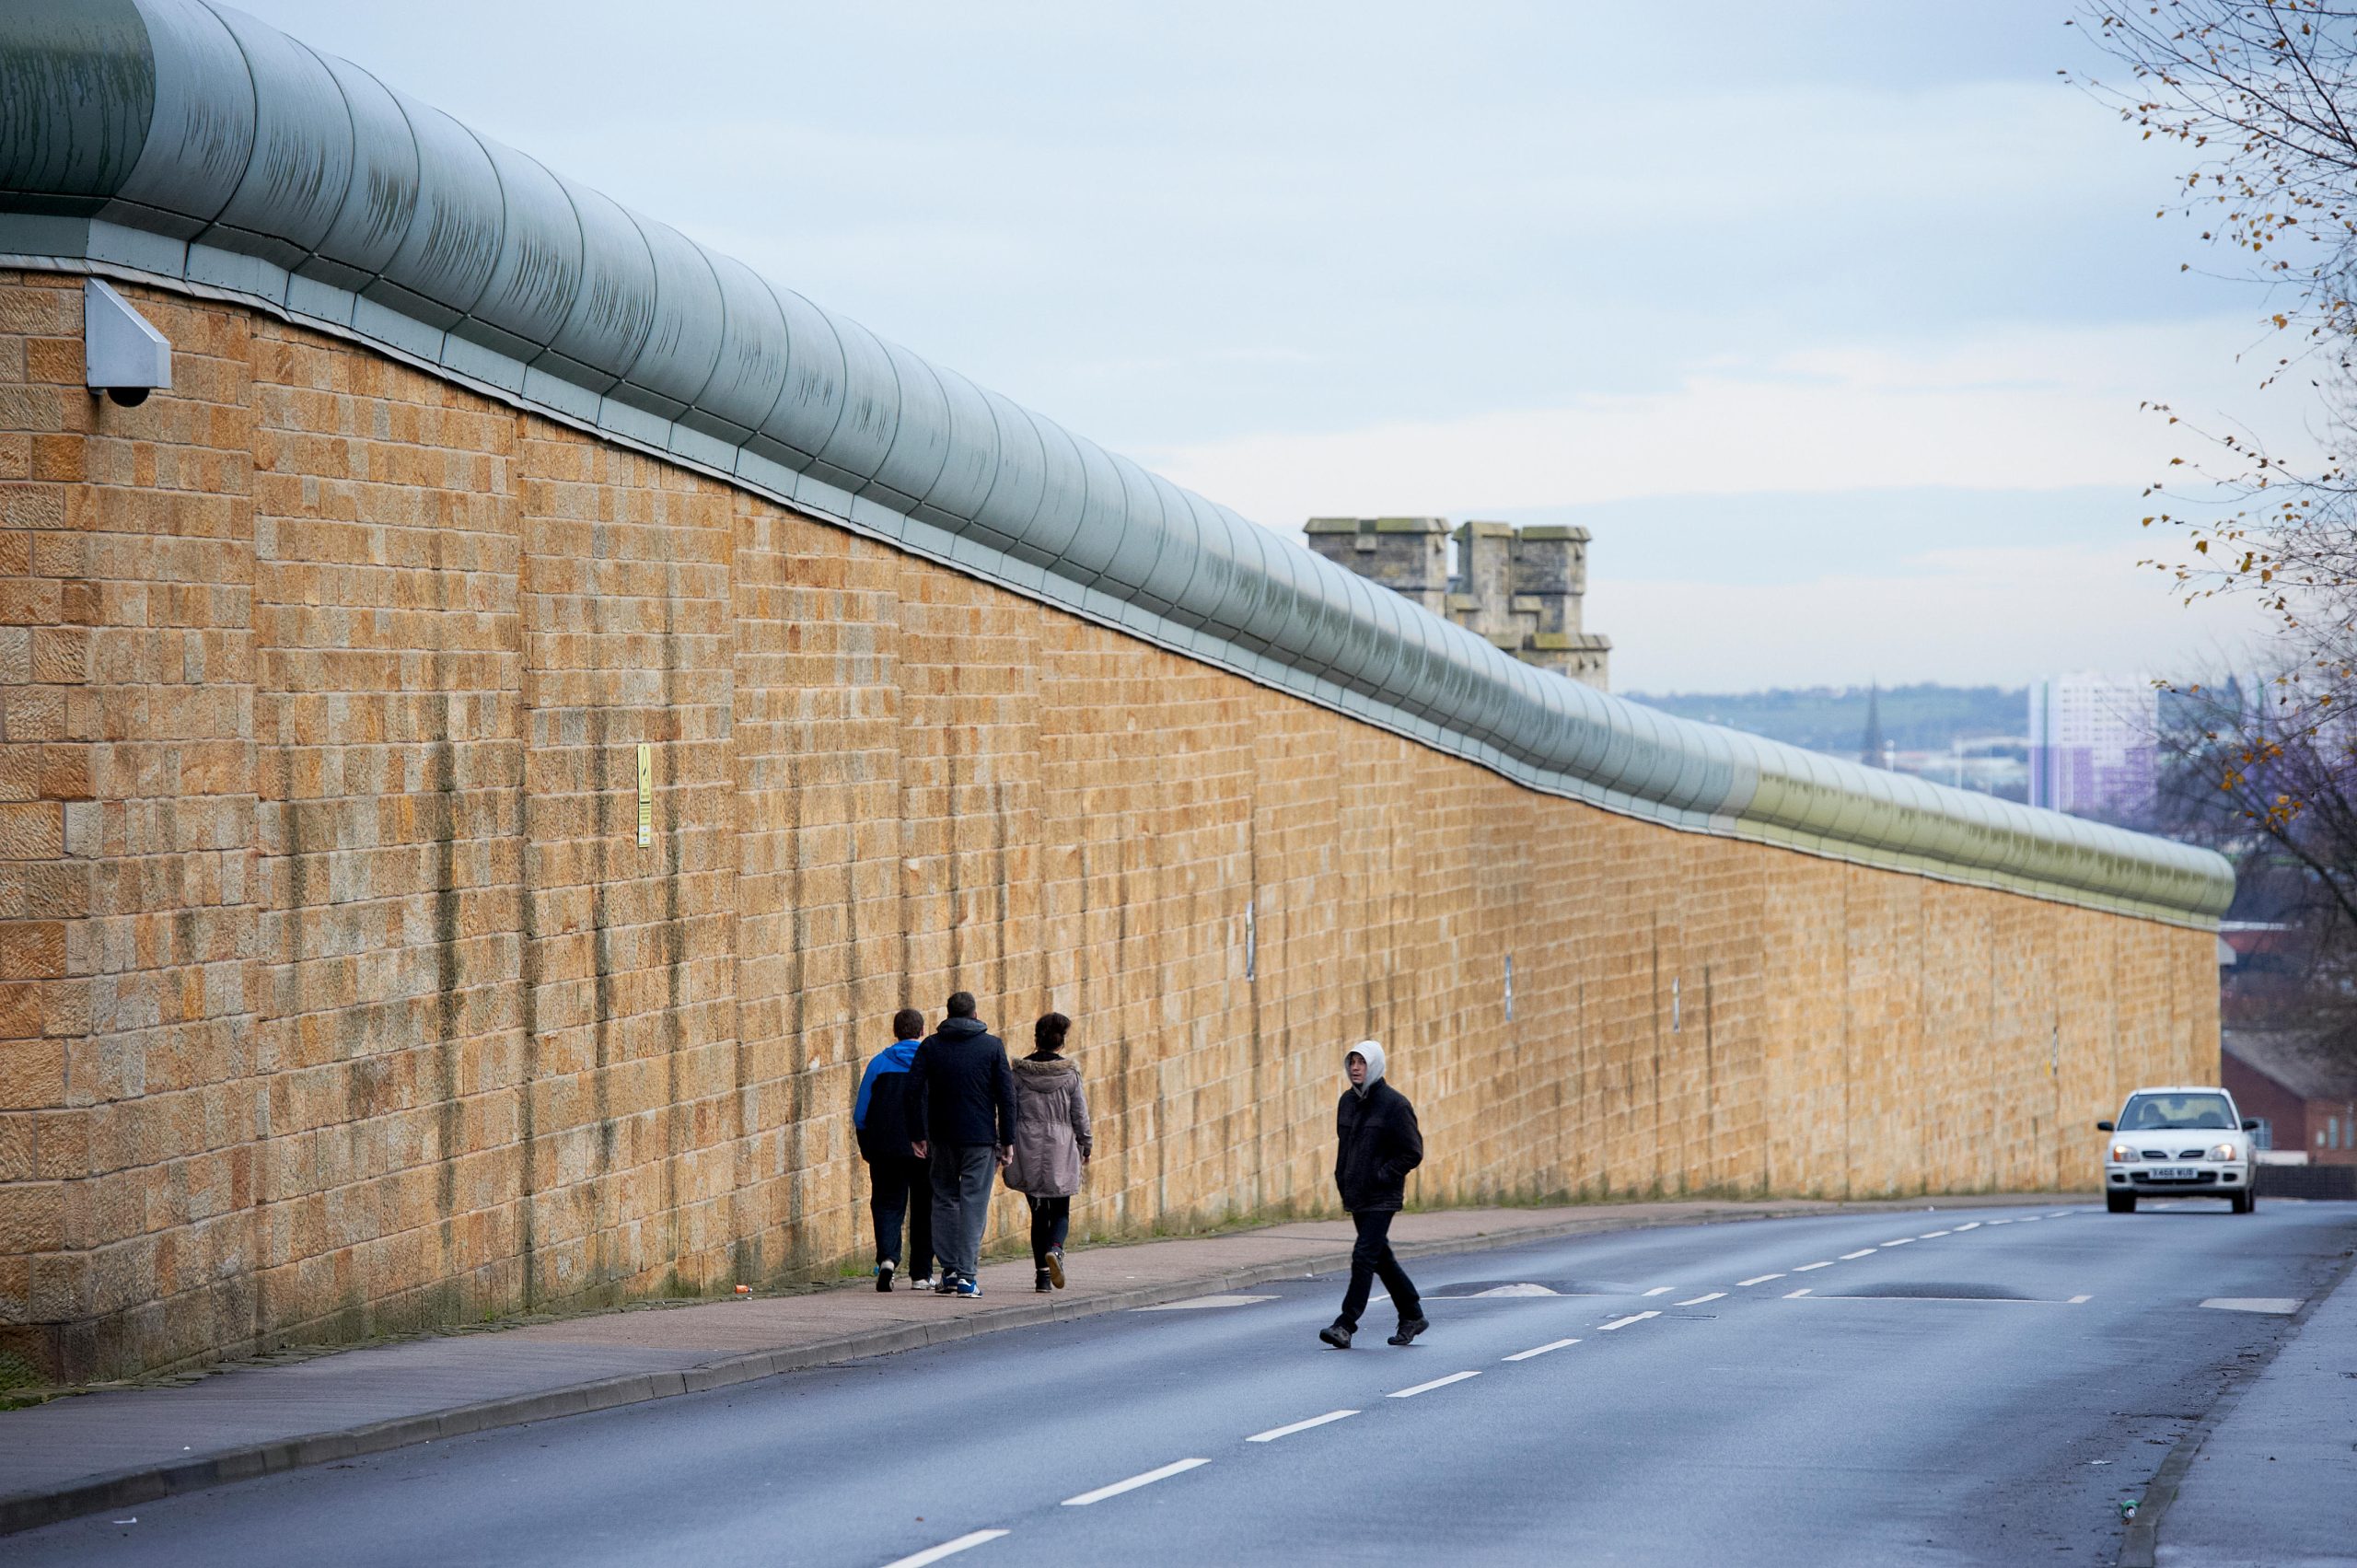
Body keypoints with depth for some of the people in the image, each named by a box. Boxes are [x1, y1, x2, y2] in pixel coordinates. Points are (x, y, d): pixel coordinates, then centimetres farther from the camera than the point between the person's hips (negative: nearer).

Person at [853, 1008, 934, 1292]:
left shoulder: (879, 1063, 2)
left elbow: (860, 1113, 3)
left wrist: (867, 1150, 12)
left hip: (886, 1150, 0)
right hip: (928, 1150, 0)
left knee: (887, 1204, 6)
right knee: (924, 1208, 11)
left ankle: (887, 1257, -19)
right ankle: (921, 1274, 13)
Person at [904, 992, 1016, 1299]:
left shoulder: (930, 1046, 3)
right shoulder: (992, 1046, 0)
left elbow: (913, 1092, -3)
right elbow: (1006, 1095, -3)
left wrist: (917, 1135, 2)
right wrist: (1007, 1140, 1)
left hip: (941, 1136, 2)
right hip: (981, 1136, -2)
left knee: (944, 1199, 14)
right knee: (974, 1202, 0)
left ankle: (949, 1269, 8)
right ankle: (966, 1276, -6)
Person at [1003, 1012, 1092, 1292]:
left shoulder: (1020, 1072, -1)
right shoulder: (1070, 1074, -5)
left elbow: (1010, 1112, 0)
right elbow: (1080, 1116, -1)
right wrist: (1086, 1145, 12)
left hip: (1028, 1151, 2)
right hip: (1061, 1148, -2)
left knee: (1038, 1212, 10)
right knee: (1060, 1211, 9)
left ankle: (1042, 1274, 6)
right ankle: (1054, 1249, -22)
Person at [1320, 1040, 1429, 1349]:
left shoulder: (1394, 1104, -11)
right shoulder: (1348, 1101, 10)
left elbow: (1413, 1153, -11)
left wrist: (1381, 1177, -16)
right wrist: (1342, 1179, 11)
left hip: (1381, 1197, -8)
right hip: (1356, 1196, 8)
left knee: (1364, 1256, -13)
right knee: (1381, 1258, 15)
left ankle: (1346, 1325, -14)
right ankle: (1413, 1316, 27)